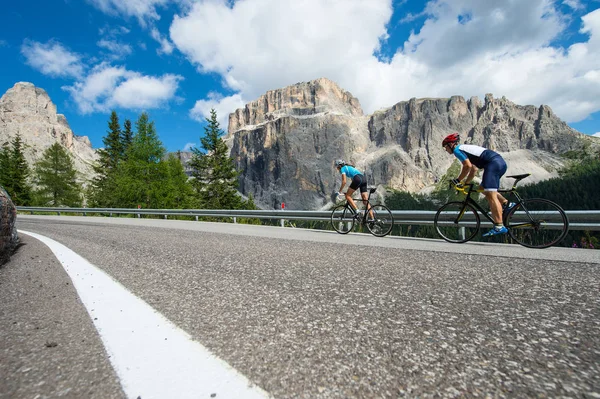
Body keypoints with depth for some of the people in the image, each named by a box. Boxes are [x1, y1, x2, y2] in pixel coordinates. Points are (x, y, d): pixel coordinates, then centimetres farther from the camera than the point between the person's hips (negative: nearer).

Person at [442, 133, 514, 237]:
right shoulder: (465, 148, 28)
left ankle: (499, 226, -18)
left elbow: (467, 166, -13)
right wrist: (465, 183, 27)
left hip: (493, 163, -10)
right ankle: (506, 204, 12)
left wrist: (457, 180, -4)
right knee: (483, 188, 22)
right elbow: (474, 169, 29)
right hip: (501, 162, 10)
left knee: (490, 194, -15)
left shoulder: (457, 150, 0)